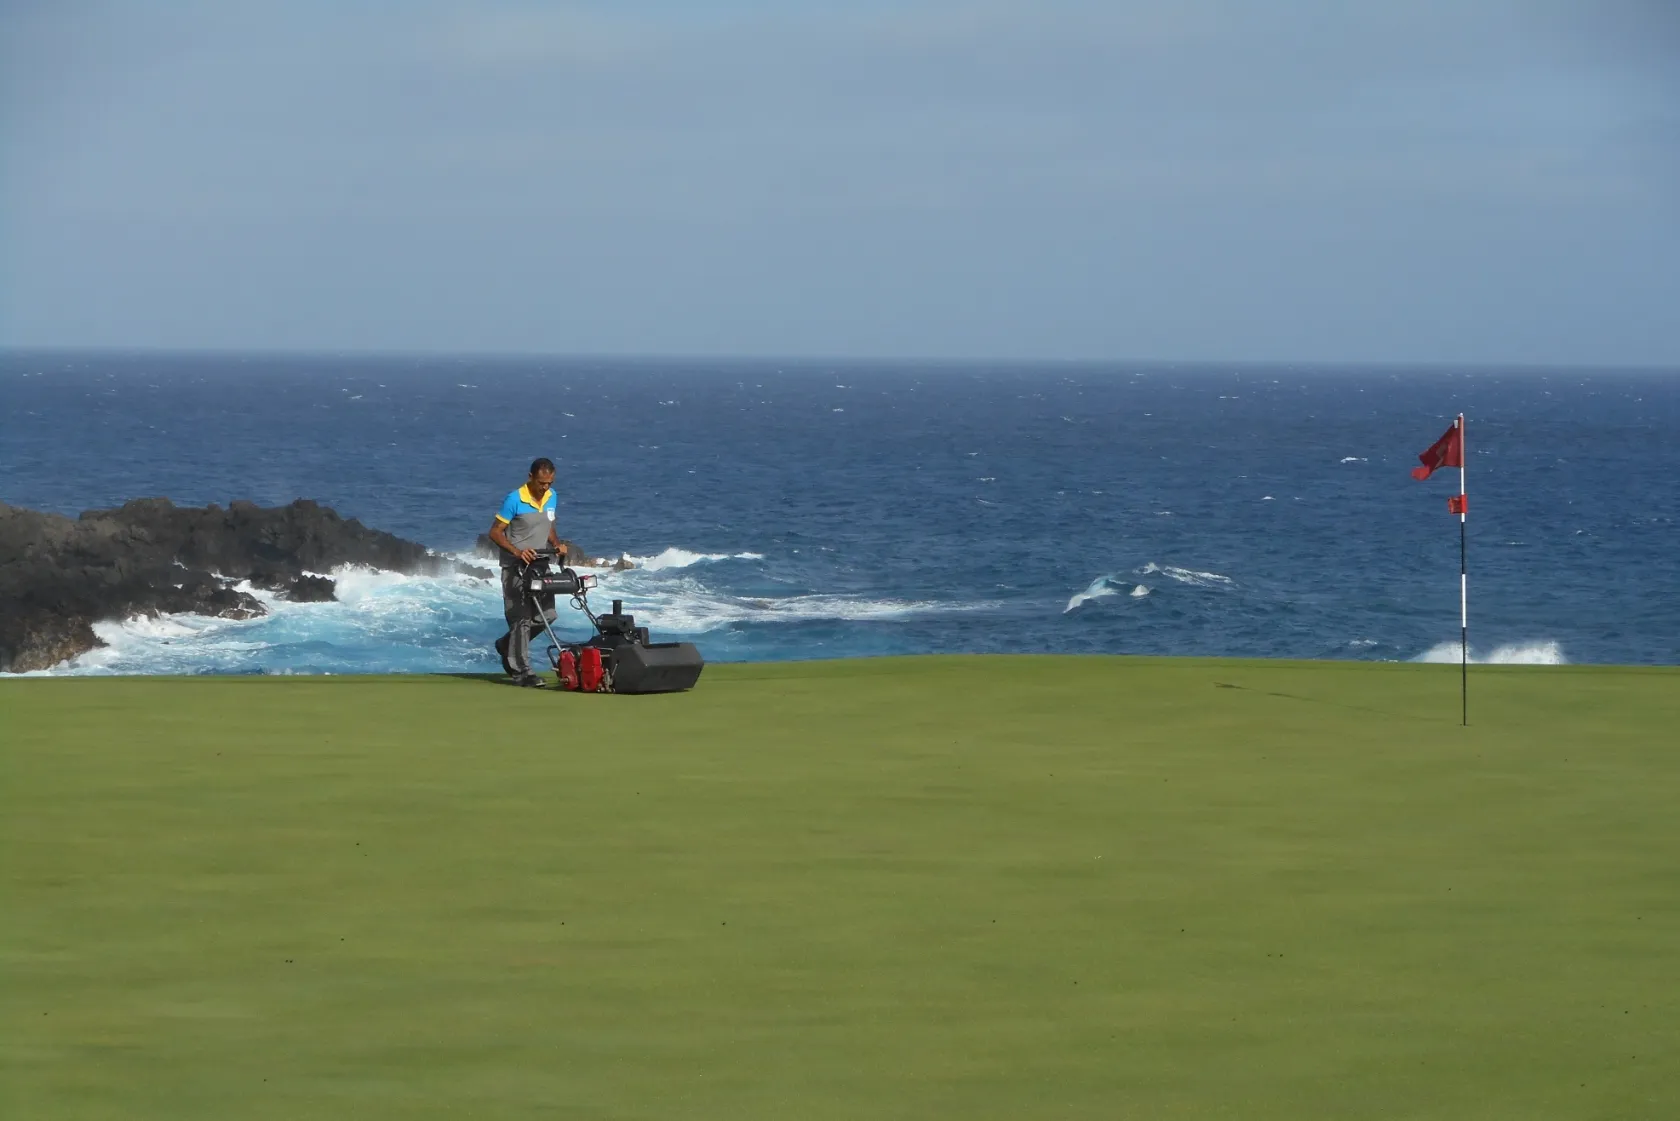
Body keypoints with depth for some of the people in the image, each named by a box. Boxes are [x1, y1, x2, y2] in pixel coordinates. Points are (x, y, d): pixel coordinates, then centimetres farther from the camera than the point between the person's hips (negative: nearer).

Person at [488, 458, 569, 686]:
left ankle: (507, 644, 27)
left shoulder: (551, 497, 7)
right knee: (521, 618, -10)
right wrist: (517, 551, -26)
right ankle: (521, 671, -7)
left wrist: (556, 544, 0)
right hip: (515, 568, -7)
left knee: (547, 615, 6)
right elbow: (495, 532, -12)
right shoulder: (515, 500, -14)